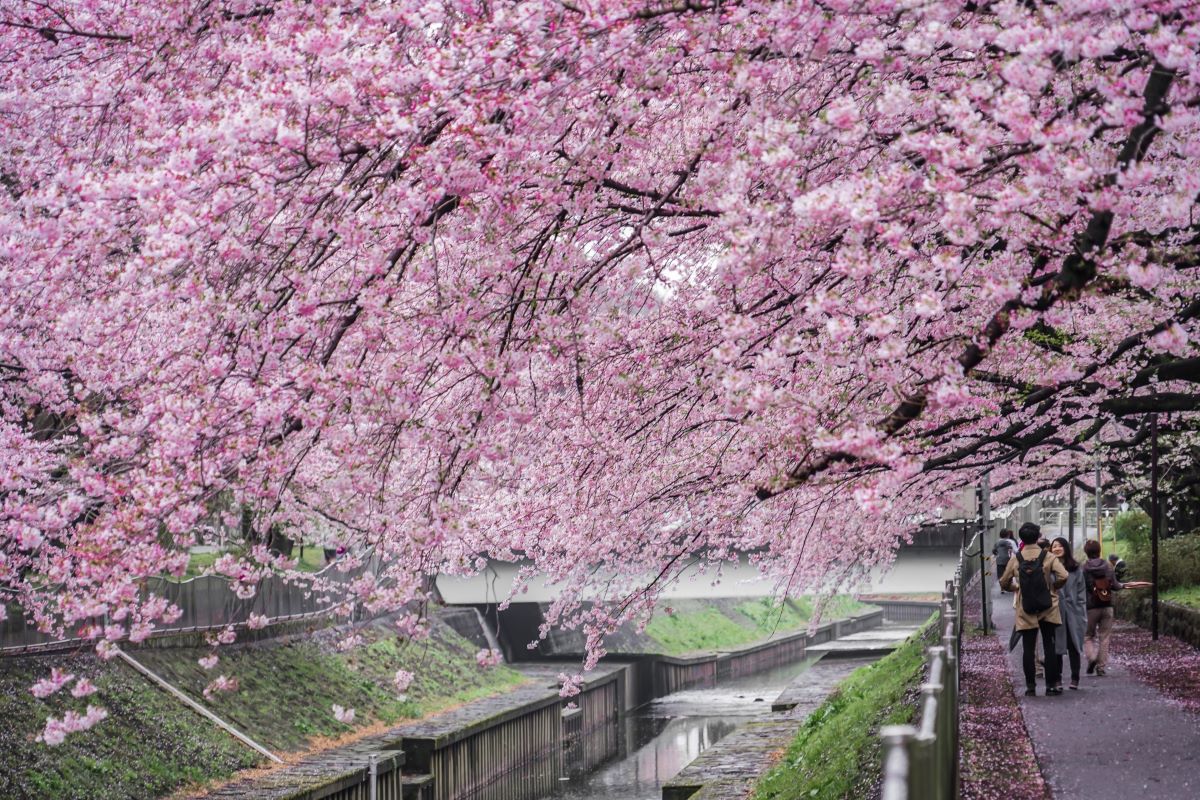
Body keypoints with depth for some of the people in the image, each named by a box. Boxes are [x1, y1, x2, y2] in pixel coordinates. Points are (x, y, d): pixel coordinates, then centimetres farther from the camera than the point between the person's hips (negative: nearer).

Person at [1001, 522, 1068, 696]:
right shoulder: (1048, 556, -5)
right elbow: (1063, 576, -16)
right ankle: (1052, 683, 8)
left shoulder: (1015, 559, -2)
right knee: (1050, 646, 8)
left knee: (1028, 648, 5)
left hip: (1025, 611, 0)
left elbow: (1004, 583, 4)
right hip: (1048, 609, 0)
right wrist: (1054, 587, 3)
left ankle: (1030, 685, 5)